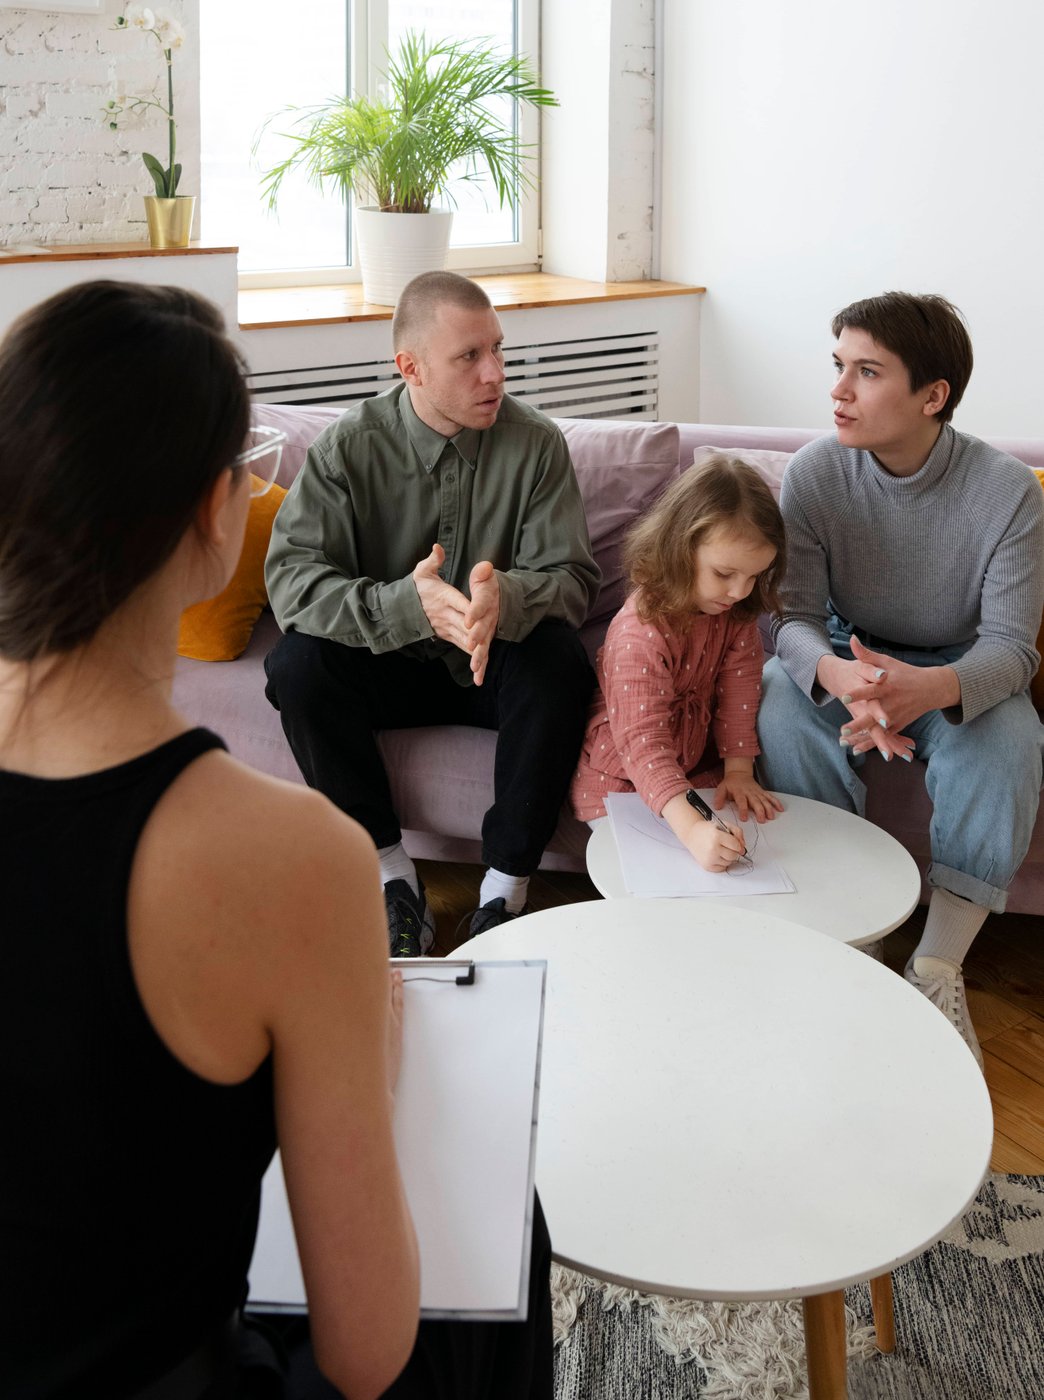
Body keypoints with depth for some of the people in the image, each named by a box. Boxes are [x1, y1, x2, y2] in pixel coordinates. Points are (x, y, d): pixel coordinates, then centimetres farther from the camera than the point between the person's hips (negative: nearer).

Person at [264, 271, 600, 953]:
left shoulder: (536, 442, -8)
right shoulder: (349, 447, -10)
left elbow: (574, 577, -12)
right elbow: (292, 575, -20)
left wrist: (507, 597, -38)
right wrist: (406, 604, -39)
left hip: (498, 664, 0)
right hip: (388, 665, 0)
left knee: (560, 660, -32)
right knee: (296, 661, -28)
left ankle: (506, 888, -20)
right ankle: (391, 871, -16)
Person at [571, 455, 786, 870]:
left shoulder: (737, 613, -9)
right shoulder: (641, 632, -32)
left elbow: (739, 694, -4)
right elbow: (642, 742, -40)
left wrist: (739, 770, -16)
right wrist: (692, 829, -51)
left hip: (696, 767, 6)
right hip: (619, 783, -6)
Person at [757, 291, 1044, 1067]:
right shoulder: (816, 473, -16)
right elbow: (793, 617, -17)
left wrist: (931, 687, -45)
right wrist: (837, 674, -43)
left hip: (957, 673, -1)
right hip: (845, 656, 2)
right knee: (785, 714, -31)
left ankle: (939, 968, -20)